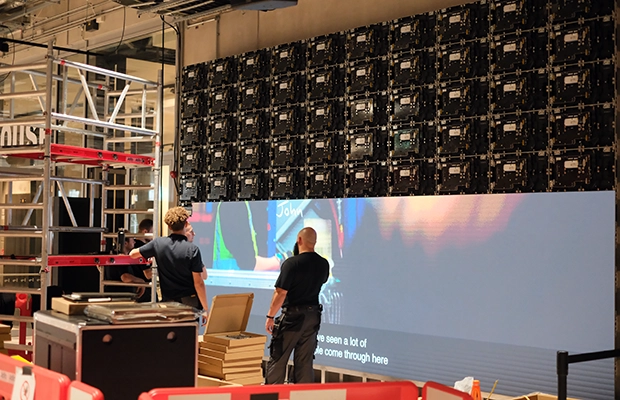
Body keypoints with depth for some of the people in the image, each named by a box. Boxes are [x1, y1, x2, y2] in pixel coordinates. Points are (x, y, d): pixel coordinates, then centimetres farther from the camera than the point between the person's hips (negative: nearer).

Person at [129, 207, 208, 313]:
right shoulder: (192, 249, -13)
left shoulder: (158, 243, -2)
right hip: (190, 301, -3)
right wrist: (206, 308, -8)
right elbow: (198, 282, -14)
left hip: (168, 300, 4)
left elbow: (132, 254, 13)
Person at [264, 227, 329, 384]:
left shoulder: (291, 263, -17)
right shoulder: (323, 264, 2)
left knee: (277, 359, 4)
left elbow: (280, 293, -17)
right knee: (305, 362, 11)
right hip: (313, 315, 6)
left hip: (292, 315, -6)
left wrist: (270, 316, -8)